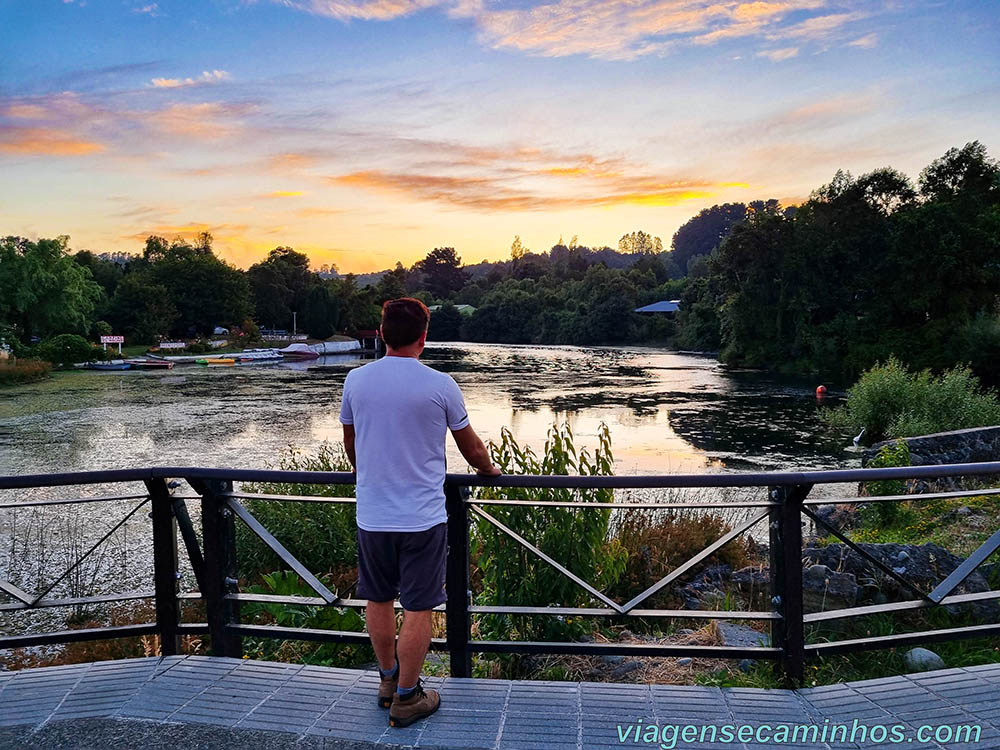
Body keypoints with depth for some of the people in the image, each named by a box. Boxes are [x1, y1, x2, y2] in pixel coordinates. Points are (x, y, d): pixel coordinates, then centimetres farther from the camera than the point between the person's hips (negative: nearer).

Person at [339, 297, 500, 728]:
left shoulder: (356, 380, -1)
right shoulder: (440, 386, -10)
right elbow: (471, 447, 2)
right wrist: (488, 469, 24)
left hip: (371, 514, 4)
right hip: (422, 517, -4)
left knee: (379, 601, 18)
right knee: (418, 609, 8)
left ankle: (389, 680, 35)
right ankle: (407, 698, 19)